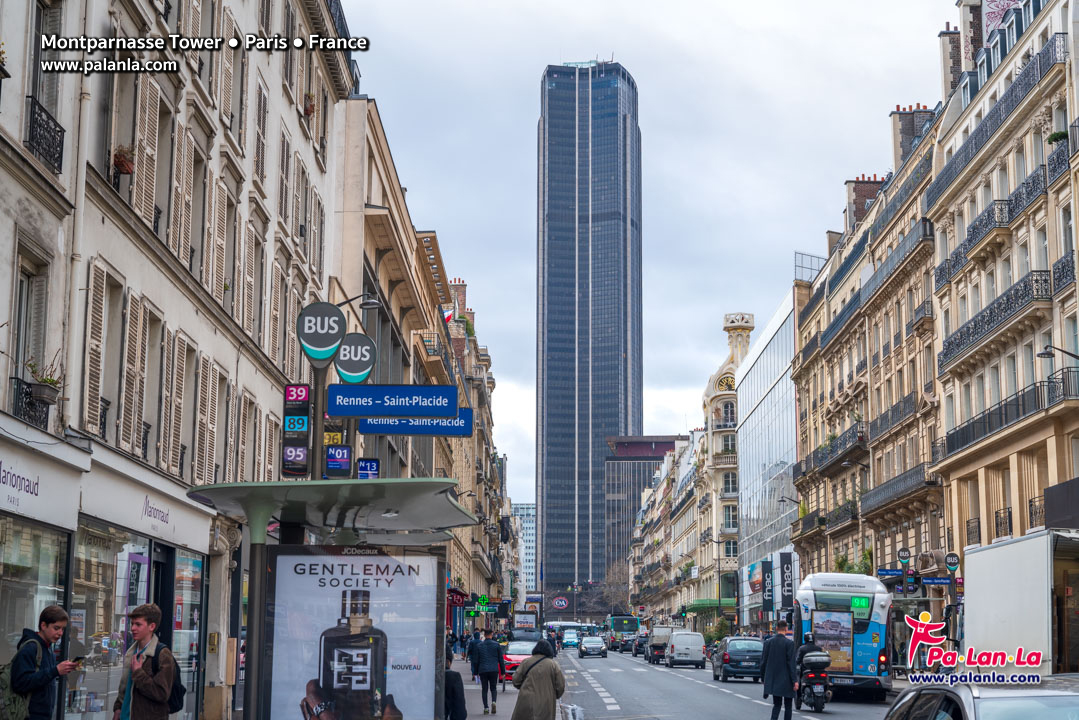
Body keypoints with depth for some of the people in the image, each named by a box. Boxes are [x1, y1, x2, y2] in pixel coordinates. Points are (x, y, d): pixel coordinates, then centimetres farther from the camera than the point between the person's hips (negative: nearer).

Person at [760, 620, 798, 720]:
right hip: (786, 680, -4)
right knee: (788, 706, 7)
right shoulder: (789, 643, -11)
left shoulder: (768, 642, 2)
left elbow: (763, 661, 6)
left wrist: (764, 678, 17)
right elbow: (791, 663, -13)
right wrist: (795, 681, -11)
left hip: (772, 680, 4)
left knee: (777, 704, 11)